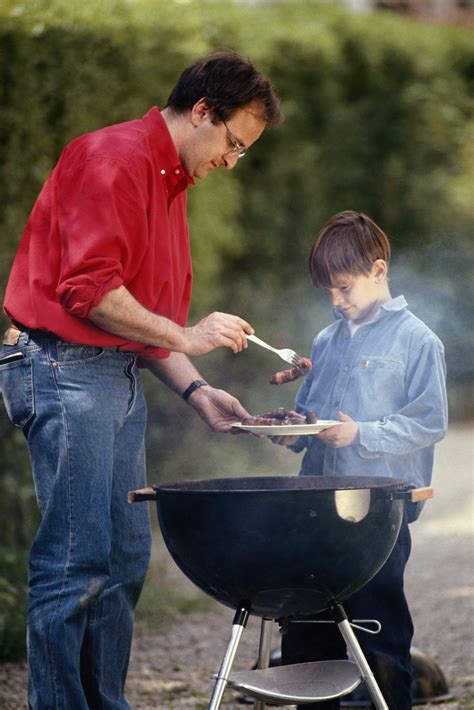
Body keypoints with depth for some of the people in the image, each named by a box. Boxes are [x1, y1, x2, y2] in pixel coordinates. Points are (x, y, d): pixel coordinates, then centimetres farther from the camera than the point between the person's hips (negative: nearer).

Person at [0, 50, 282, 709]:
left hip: (119, 378, 10)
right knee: (77, 563, -11)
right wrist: (185, 335, -15)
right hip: (65, 369, -10)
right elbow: (88, 288, -21)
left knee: (125, 557, 10)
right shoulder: (115, 158, -12)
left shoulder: (171, 183, 20)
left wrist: (197, 391, 12)